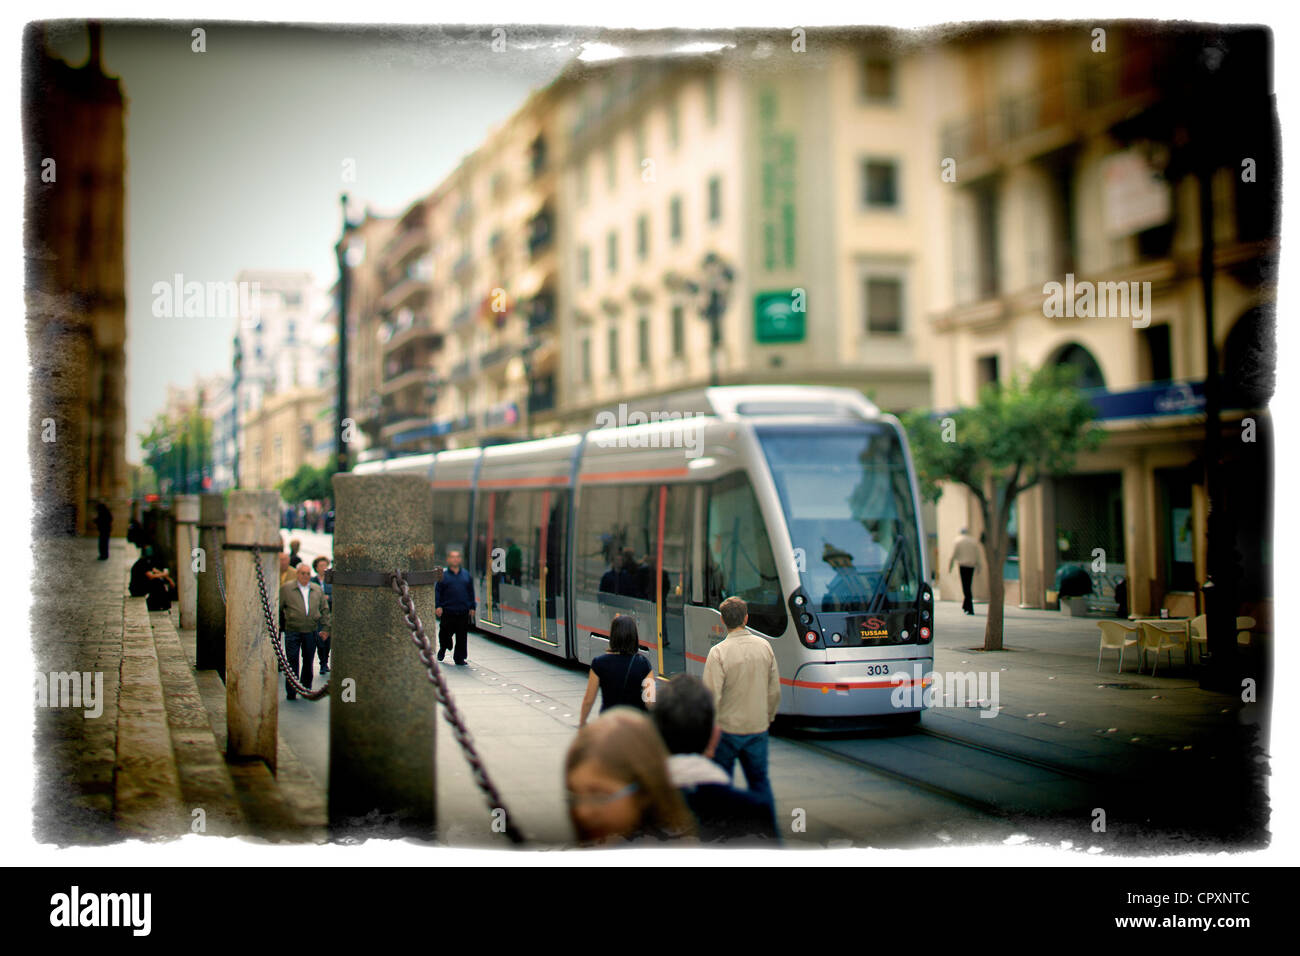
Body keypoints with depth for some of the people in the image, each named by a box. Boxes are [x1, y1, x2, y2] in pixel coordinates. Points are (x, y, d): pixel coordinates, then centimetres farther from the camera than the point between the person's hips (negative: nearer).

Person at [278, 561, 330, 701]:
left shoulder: (318, 590, 11)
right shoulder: (286, 588, 1)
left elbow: (324, 610, 16)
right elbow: (277, 607, 1)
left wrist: (326, 628, 11)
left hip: (311, 632, 3)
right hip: (292, 630, -3)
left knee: (308, 662, 9)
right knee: (292, 661, -3)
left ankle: (306, 689, 21)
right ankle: (291, 692, 4)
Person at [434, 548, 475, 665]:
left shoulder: (466, 574, 11)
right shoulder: (443, 574, 2)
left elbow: (471, 592, 15)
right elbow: (437, 591, 0)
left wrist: (472, 607, 10)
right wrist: (437, 606, -9)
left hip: (463, 611, 2)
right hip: (447, 611, -2)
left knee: (462, 635, 1)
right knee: (445, 633, 6)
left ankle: (460, 658, 9)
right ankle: (442, 650, 33)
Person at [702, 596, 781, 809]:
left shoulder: (718, 652, -16)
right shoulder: (764, 646, -1)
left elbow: (712, 696, -17)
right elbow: (775, 690, 6)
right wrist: (768, 716, 21)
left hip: (727, 728, -4)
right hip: (758, 728, 4)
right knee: (759, 780, 14)